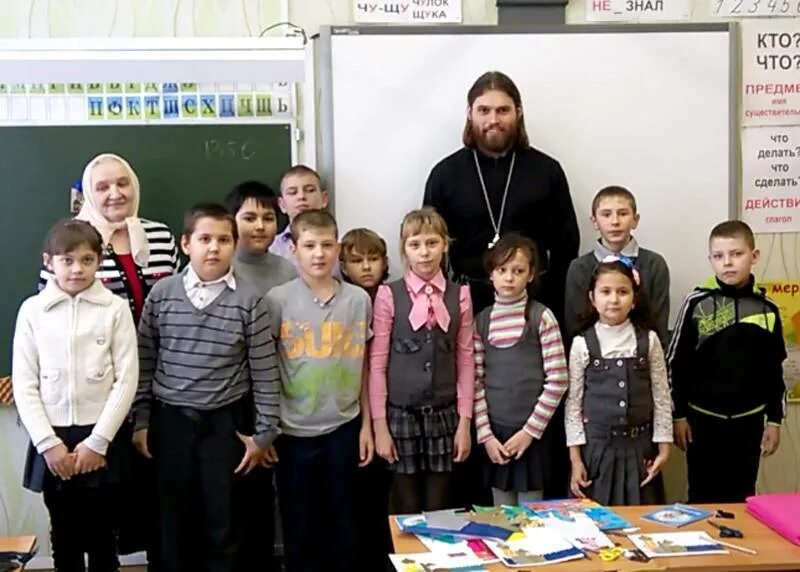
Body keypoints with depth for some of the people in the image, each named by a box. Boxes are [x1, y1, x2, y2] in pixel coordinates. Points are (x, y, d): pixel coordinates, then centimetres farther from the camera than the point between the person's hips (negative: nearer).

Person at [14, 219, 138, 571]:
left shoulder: (115, 308, -3)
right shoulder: (32, 310, 0)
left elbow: (127, 379, -5)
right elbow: (24, 384, 0)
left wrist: (97, 441, -9)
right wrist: (48, 443, -8)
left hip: (100, 438, -1)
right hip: (52, 439, 1)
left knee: (102, 535, 9)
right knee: (64, 536, 11)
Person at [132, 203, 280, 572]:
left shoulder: (249, 301, -7)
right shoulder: (161, 294, -2)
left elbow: (264, 372, -4)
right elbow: (144, 362, 4)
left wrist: (264, 433, -4)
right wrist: (141, 421, 4)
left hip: (226, 422, -1)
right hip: (170, 420, 1)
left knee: (225, 521, 8)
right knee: (176, 518, 12)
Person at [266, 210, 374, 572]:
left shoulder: (359, 300, 0)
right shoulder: (278, 300, -6)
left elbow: (363, 366, 7)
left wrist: (366, 424, 7)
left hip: (343, 426, 2)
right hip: (294, 429, -1)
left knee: (343, 524, 13)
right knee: (300, 527, 11)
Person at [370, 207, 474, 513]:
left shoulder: (459, 295, 2)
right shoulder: (389, 295, -5)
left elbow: (466, 362, 3)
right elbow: (377, 363, -3)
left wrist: (464, 422, 1)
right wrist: (379, 425, -5)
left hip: (444, 415, 2)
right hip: (401, 415, -2)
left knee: (438, 509, 9)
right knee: (407, 511, 7)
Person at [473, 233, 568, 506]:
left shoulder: (541, 317, -5)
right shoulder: (481, 321, 4)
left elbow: (557, 380, -8)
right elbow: (476, 383, 3)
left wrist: (530, 431, -10)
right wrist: (486, 435, -4)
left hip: (532, 434, -2)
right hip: (495, 434, 3)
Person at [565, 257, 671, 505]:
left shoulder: (648, 340, -1)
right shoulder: (582, 344, -5)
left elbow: (661, 396, 3)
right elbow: (573, 402, -2)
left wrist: (663, 447, 0)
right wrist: (575, 459, -4)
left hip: (639, 445, 1)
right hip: (596, 445, -1)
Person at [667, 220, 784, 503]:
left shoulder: (767, 309, -1)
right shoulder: (697, 304, -8)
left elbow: (774, 370, 6)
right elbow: (676, 364, -4)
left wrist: (774, 419, 5)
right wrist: (678, 415, -5)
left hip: (749, 420, 2)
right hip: (703, 418, -2)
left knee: (741, 498, 12)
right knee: (703, 497, 8)